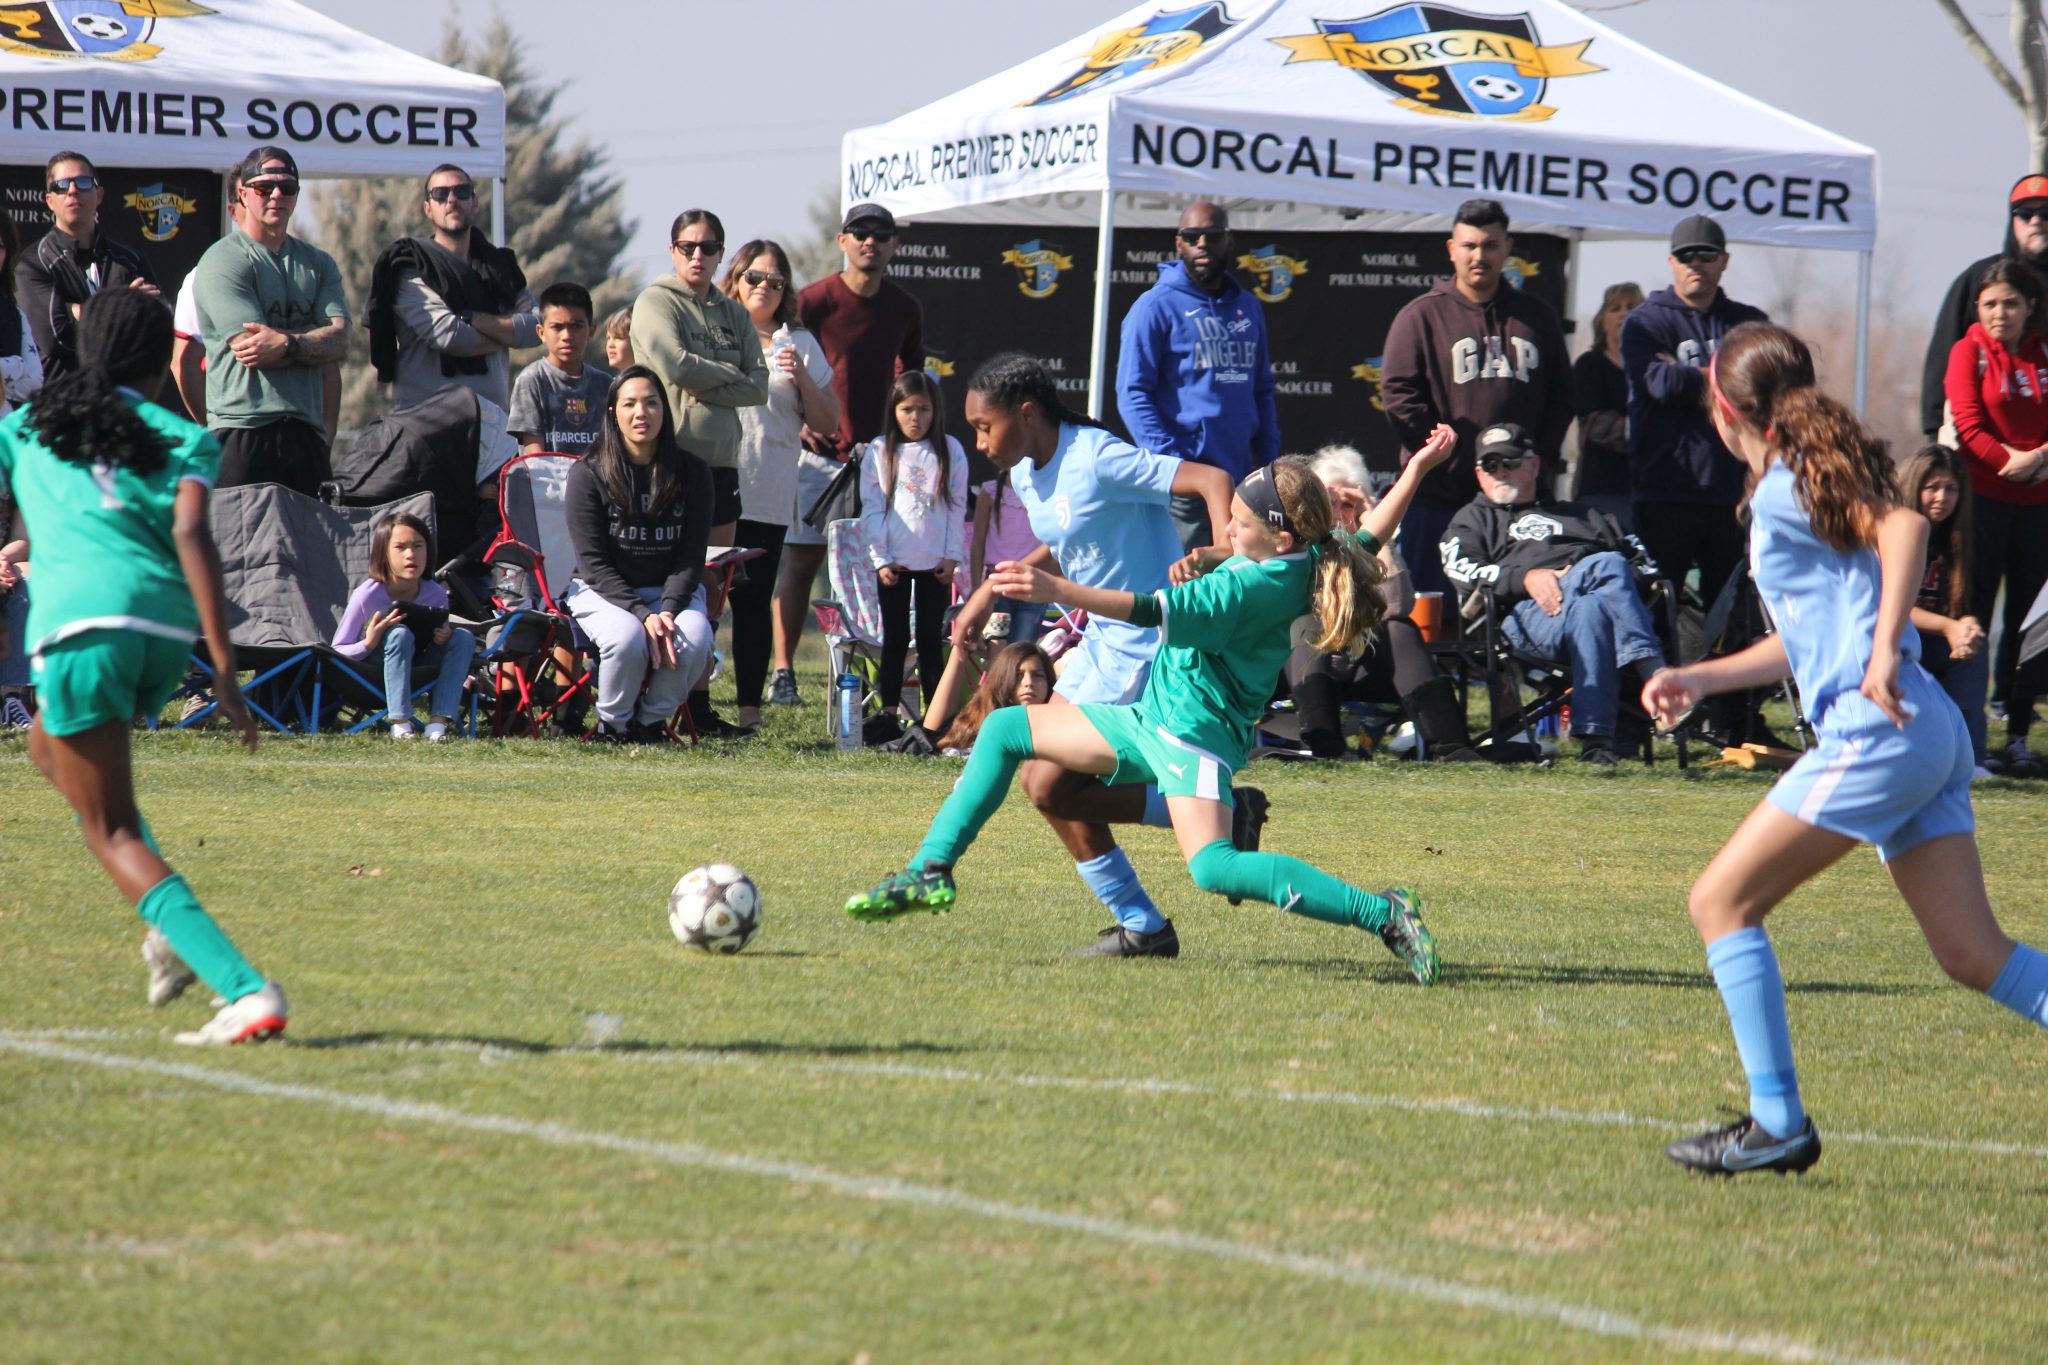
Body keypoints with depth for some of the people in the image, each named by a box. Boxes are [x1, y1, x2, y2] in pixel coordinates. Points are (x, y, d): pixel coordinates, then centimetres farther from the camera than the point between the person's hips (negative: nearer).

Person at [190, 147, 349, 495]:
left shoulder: (318, 264, 17)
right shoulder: (223, 261, -1)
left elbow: (339, 344, 4)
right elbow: (250, 350, -10)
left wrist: (287, 343, -15)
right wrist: (314, 338, 2)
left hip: (307, 434, 5)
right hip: (244, 433, -5)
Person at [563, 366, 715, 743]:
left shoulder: (692, 473, 0)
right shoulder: (588, 475, -6)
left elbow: (690, 559, 0)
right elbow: (593, 563, -10)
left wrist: (668, 610, -19)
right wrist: (642, 614, -23)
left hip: (671, 590, 2)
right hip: (602, 592, -2)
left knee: (694, 639, -31)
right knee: (627, 638, -35)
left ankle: (653, 719, -4)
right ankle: (613, 723, -7)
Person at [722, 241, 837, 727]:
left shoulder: (801, 344, 14)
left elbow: (828, 422, 12)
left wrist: (802, 379, -4)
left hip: (770, 494, 1)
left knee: (755, 596, 0)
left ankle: (750, 705, 3)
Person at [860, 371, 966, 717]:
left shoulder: (950, 451, 3)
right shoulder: (880, 452, 3)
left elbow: (956, 507, 3)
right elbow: (872, 508, 2)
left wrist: (952, 557, -2)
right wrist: (880, 558, -4)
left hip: (935, 563, 0)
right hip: (893, 563, 0)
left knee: (931, 639, 3)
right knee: (895, 639, 4)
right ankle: (889, 711, 8)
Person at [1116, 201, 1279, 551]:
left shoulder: (1248, 307, 16)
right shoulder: (1156, 306, -3)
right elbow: (1132, 393, -9)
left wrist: (1268, 460, 9)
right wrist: (1170, 460, -18)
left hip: (1240, 478, 6)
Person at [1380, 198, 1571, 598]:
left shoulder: (1536, 316, 13)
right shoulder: (1422, 316, 1)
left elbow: (1561, 394, 14)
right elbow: (1399, 395, -7)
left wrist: (1543, 455, 0)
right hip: (1438, 494, -3)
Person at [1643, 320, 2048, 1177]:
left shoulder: (1783, 483, -4)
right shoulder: (1800, 481, 23)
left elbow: (1903, 525, -21)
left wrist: (1885, 651, -27)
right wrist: (1701, 679, 33)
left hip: (1876, 732, -9)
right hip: (1926, 733, 9)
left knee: (1721, 903, -3)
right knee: (1971, 953, 4)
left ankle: (1778, 1122, -4)